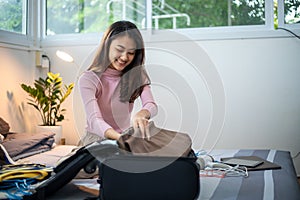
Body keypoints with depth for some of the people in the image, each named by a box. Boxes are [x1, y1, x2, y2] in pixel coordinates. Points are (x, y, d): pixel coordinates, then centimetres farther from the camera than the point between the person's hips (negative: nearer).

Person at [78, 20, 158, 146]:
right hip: (97, 139, -3)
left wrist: (140, 115, -39)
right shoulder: (88, 79, -13)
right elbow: (94, 120, -25)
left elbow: (151, 105, -13)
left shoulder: (137, 75, 2)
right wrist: (120, 138, -45)